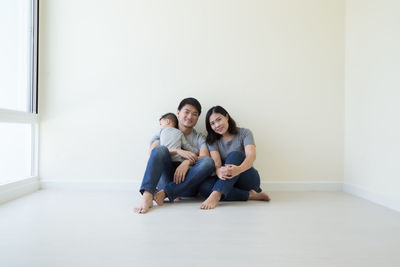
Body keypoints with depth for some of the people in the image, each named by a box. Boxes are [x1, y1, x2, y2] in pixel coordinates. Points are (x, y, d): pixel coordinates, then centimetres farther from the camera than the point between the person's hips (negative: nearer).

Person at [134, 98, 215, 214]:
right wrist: (177, 151, -15)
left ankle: (163, 193, -33)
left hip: (187, 182, 1)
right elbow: (152, 151, -1)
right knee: (160, 150, -25)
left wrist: (188, 161, -23)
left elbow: (205, 156, -2)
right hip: (166, 178, 0)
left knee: (208, 162, -27)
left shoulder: (200, 138, 18)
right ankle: (147, 196, -43)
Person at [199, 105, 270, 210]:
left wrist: (239, 169, -44)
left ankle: (216, 195, -46)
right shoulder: (212, 141, 5)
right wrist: (219, 172, -38)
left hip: (248, 179, -2)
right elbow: (216, 162, -11)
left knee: (235, 155, -31)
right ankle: (250, 195, -26)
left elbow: (251, 155, -20)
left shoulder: (244, 133, -2)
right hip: (226, 181, 3)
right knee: (204, 187, -30)